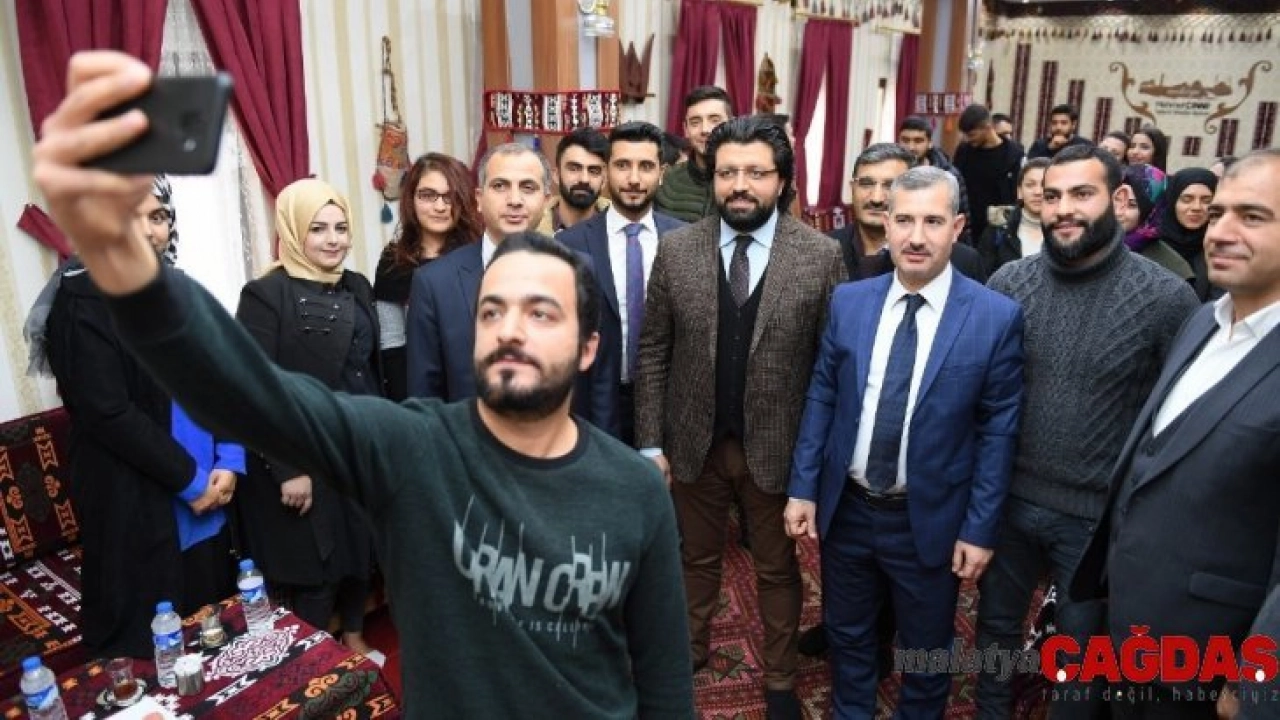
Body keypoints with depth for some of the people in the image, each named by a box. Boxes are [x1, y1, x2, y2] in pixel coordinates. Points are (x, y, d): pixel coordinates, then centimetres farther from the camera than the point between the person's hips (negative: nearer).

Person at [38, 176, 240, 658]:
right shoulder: (82, 301, -10)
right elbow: (108, 413, -16)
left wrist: (228, 462, -6)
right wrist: (192, 478, -12)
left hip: (208, 497, 6)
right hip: (135, 506, -6)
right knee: (146, 648, 5)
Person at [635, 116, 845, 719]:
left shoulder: (821, 255, -10)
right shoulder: (676, 249, -5)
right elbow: (653, 351, -2)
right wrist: (651, 442, -3)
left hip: (777, 445, -1)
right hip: (694, 442, 2)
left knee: (777, 570, 18)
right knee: (696, 557, 21)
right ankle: (692, 648, 47)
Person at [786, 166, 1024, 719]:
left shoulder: (996, 316, -12)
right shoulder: (848, 301, -3)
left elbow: (997, 429, -8)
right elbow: (821, 397, 1)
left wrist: (980, 527, -8)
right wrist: (803, 487, -1)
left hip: (930, 519, -2)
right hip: (845, 508, 3)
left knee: (926, 650, 19)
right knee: (847, 635, 22)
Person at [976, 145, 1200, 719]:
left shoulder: (1166, 297, -13)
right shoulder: (1008, 282, -5)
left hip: (1100, 516, -2)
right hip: (1007, 499, 3)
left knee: (1081, 655, 18)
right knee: (996, 626, 22)